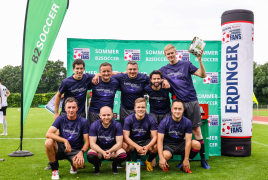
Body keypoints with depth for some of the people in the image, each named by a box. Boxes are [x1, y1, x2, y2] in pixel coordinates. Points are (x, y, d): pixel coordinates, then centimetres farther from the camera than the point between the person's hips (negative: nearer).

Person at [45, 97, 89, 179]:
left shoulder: (83, 121, -6)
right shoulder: (61, 119, -3)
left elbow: (87, 141, -6)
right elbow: (48, 134, -17)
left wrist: (81, 152, -26)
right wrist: (65, 141, -29)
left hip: (75, 151, -1)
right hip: (61, 148, 1)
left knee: (79, 164, -34)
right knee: (48, 142, -30)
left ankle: (74, 165, 9)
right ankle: (55, 170, -9)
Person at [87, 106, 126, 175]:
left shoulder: (117, 125, -13)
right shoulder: (94, 125, -13)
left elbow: (119, 143, -14)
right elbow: (92, 143, -16)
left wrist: (110, 151, -34)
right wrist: (103, 152, -34)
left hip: (113, 149, 0)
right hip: (99, 149, 0)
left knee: (123, 155, -32)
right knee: (90, 156, -34)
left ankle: (114, 165, 4)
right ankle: (97, 165, 4)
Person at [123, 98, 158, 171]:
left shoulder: (151, 119, -11)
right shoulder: (128, 119, -14)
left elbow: (154, 137, -14)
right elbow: (126, 136, -19)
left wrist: (147, 146, -35)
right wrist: (137, 147, -35)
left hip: (146, 141, 1)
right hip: (132, 141, -1)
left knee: (156, 147, -30)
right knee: (124, 145, -34)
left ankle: (149, 161, 6)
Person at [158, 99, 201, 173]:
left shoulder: (187, 122, -9)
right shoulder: (164, 122, -14)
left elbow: (188, 141, -12)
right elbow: (160, 140, -18)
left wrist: (186, 159, -17)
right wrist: (161, 158, -30)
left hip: (181, 144, 3)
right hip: (168, 144, -3)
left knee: (197, 144, -23)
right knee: (165, 155, -37)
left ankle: (185, 165, -1)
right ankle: (165, 164, 4)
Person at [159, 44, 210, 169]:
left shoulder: (186, 64, 4)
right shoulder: (164, 70, 12)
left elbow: (203, 75, -1)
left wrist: (200, 60, -16)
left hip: (192, 102, -2)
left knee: (196, 130, 1)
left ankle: (203, 160, 9)